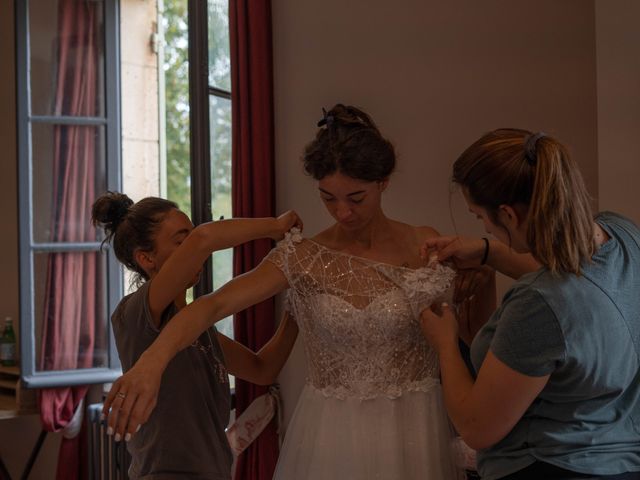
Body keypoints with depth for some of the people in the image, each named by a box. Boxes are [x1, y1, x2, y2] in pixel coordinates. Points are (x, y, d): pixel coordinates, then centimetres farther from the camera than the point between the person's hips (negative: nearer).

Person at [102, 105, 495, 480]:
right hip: (332, 434, -1)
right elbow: (213, 305, -23)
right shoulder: (302, 259, -8)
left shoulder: (425, 246, -4)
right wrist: (152, 360, -38)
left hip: (414, 431, 1)